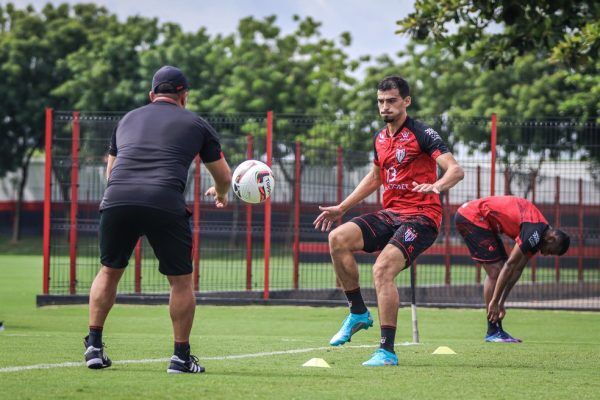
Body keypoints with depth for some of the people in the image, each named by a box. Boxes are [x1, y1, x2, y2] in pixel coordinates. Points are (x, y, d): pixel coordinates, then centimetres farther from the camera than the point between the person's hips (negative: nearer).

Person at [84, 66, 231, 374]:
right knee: (181, 280, 11)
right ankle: (181, 357, 12)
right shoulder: (196, 124, 18)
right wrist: (220, 194, 51)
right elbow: (223, 176, 28)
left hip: (116, 198, 3)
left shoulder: (128, 119, 27)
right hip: (165, 203, -3)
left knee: (109, 271, 21)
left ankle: (93, 346, 17)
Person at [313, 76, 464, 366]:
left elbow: (456, 170, -18)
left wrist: (436, 186, -39)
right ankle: (358, 313, 0)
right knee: (338, 238, -14)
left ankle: (387, 351, -22)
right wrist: (341, 208, 28)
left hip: (420, 217, -7)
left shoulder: (422, 134, -8)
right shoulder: (380, 139, 15)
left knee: (382, 270, -26)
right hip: (390, 214, 7)